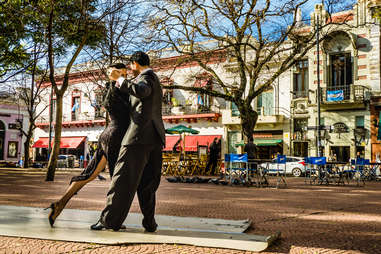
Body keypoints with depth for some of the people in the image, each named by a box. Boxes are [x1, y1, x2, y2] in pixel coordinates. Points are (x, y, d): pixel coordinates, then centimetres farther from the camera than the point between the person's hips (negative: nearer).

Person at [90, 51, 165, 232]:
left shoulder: (147, 77, -3)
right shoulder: (154, 81, 28)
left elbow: (140, 91, -27)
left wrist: (120, 79, -18)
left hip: (141, 135, -9)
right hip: (155, 138, 9)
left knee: (123, 178, -6)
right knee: (146, 182, 8)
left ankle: (109, 219, -2)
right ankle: (149, 222, 6)